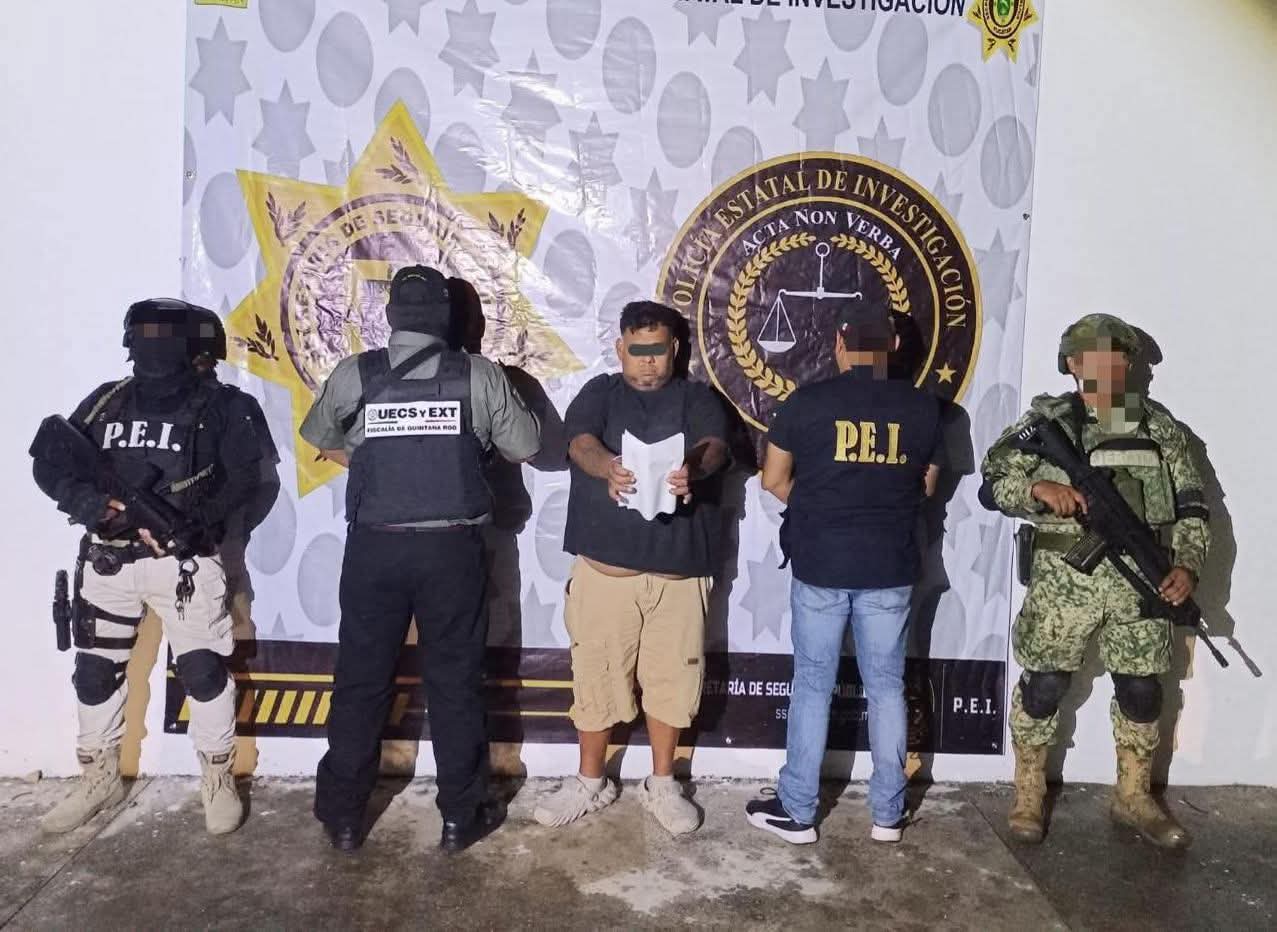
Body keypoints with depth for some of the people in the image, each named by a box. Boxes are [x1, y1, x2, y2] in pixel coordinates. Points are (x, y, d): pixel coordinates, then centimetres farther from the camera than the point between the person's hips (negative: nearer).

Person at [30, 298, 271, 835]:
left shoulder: (213, 407, 0)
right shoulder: (105, 403, 9)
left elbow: (245, 473, -4)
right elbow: (50, 463, 6)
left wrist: (201, 519, -16)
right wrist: (93, 503, -12)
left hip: (184, 562, -4)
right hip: (108, 561, 4)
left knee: (204, 670, -4)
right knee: (95, 671, 12)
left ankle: (218, 778, 13)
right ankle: (100, 779, 30)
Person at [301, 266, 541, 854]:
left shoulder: (355, 375, -2)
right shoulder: (479, 376, -5)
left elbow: (319, 437, 14)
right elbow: (524, 448, 3)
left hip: (375, 547, 1)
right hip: (452, 548, 0)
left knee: (360, 680, 12)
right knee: (455, 681, 9)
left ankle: (343, 815, 24)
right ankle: (461, 815, 19)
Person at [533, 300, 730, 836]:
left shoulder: (697, 398, 9)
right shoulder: (599, 393, 8)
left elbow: (715, 446, -11)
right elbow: (580, 442, -11)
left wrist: (691, 469, -36)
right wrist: (608, 468, -35)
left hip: (678, 565, 1)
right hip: (605, 563, 0)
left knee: (670, 677, 8)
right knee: (595, 675, 7)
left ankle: (661, 785, 27)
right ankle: (590, 783, 26)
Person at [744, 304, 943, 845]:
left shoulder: (807, 401, -5)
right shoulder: (923, 407, 1)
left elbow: (774, 480, 1)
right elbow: (926, 487, 12)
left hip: (820, 563, -2)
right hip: (890, 566, 2)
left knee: (812, 687, 8)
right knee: (887, 688, 12)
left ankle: (796, 811, 17)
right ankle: (888, 813, 22)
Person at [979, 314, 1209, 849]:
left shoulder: (1160, 427, 7)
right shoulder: (1047, 422, -3)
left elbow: (1191, 505, 10)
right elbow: (991, 487, -7)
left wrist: (1188, 565, -4)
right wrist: (1039, 489, -25)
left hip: (1141, 581, 4)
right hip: (1065, 580, -3)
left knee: (1142, 690, 13)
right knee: (1043, 685, 3)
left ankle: (1133, 796, 33)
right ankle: (1028, 792, 22)